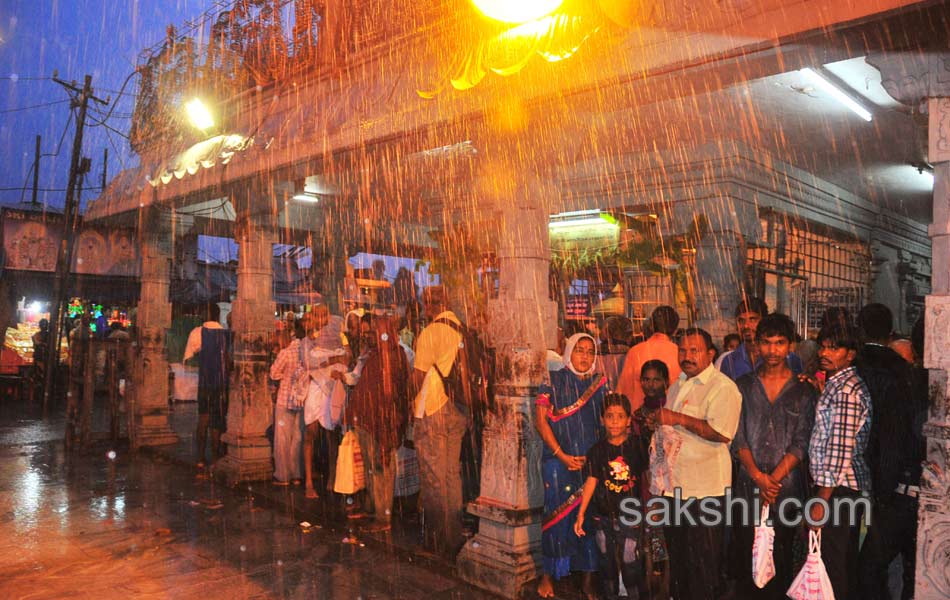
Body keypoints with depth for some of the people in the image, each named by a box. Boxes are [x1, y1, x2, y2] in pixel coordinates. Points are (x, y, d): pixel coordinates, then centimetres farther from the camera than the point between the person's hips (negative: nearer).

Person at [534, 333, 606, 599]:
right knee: (557, 515, 1)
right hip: (559, 460, -3)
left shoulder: (601, 383, 9)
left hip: (592, 460, 3)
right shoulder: (553, 381, -1)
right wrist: (561, 456, -10)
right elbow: (541, 420, -5)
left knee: (591, 515, 5)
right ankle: (548, 575, 19)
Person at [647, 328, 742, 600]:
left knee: (702, 559, 2)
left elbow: (721, 432, -25)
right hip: (674, 483, 8)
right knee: (676, 553, 18)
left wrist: (678, 419, -23)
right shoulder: (677, 386, 16)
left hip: (704, 487, -8)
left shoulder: (723, 387, -11)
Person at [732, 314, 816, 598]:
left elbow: (802, 442, -1)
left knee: (781, 560, 6)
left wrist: (774, 478, -11)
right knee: (747, 556, 4)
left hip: (787, 485, -1)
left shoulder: (803, 391, 5)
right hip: (748, 485, 1)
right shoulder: (743, 386, 8)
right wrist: (758, 476, -10)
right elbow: (737, 437, 1)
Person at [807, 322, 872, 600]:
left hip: (839, 488, -10)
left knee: (833, 563, -4)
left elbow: (841, 447, -22)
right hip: (845, 485, 10)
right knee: (845, 560, 19)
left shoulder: (846, 389, -17)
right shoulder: (839, 384, 15)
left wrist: (822, 499, -21)